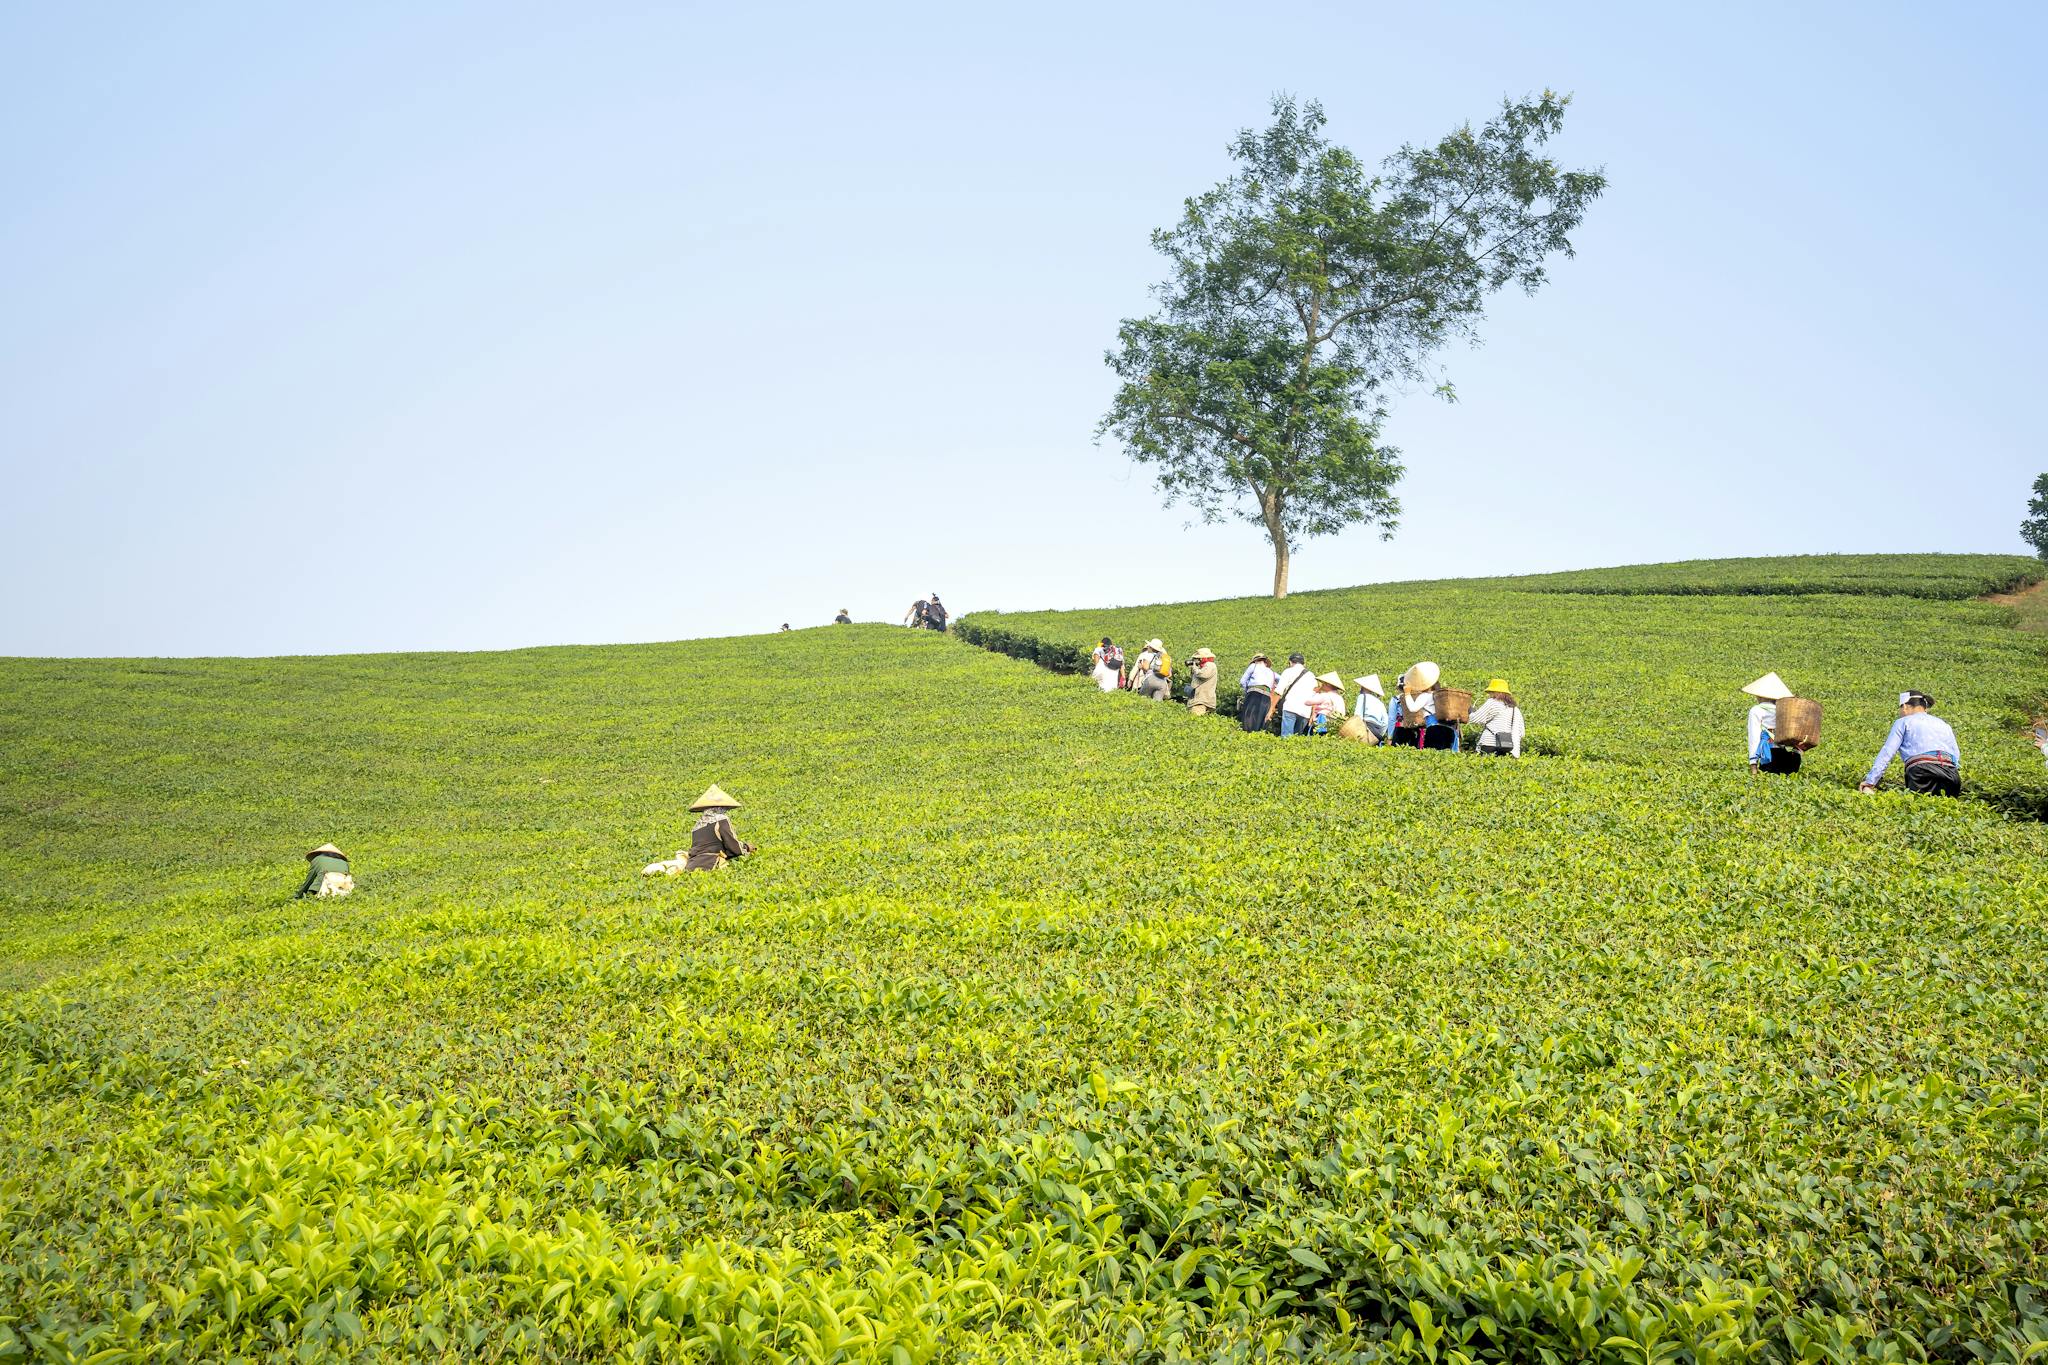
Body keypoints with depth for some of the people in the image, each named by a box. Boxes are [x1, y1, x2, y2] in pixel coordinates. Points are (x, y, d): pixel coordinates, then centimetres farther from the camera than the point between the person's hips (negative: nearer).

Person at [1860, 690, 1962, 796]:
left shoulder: (1903, 722, 16)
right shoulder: (1944, 724, 32)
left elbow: (1887, 752, 5)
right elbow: (1956, 756, 26)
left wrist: (1869, 782, 1)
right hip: (1950, 772, 5)